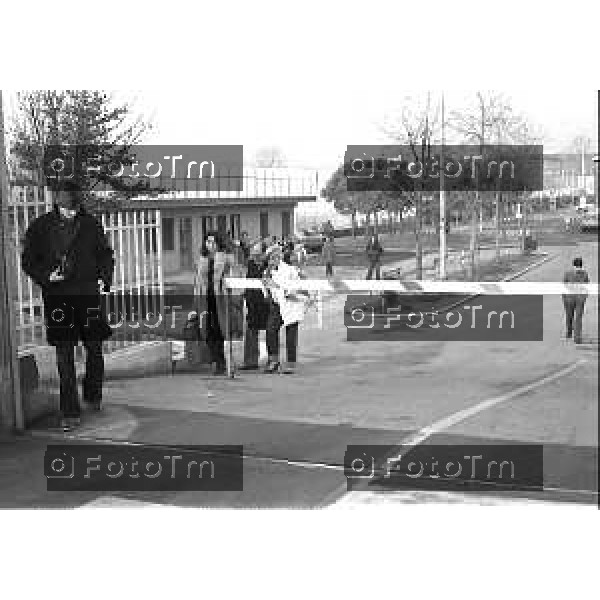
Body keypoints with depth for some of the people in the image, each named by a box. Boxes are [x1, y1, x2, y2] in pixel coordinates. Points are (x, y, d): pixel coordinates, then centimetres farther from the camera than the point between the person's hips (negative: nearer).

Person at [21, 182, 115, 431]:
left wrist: (104, 279, -1)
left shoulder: (91, 225, 5)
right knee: (64, 354, -2)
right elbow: (28, 260, 6)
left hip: (88, 293, 2)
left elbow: (106, 254, 15)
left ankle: (93, 395, 33)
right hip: (57, 297, -1)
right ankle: (70, 411, 4)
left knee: (95, 348, 8)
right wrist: (46, 276, -11)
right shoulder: (40, 227, 2)